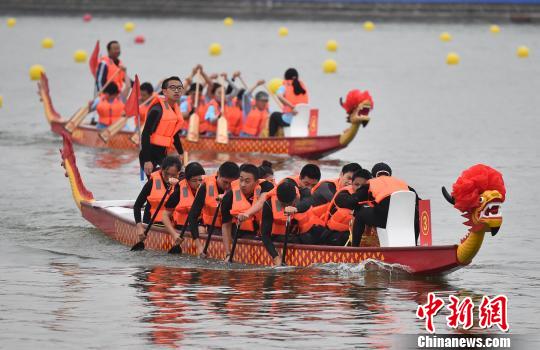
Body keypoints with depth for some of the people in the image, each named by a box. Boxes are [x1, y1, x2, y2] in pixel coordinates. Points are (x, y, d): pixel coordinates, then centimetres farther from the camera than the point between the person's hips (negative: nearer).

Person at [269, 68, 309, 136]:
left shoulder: (284, 87, -6)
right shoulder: (303, 88, 8)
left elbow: (280, 96, -29)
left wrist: (292, 107, -29)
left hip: (289, 120, -5)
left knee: (274, 115, 30)